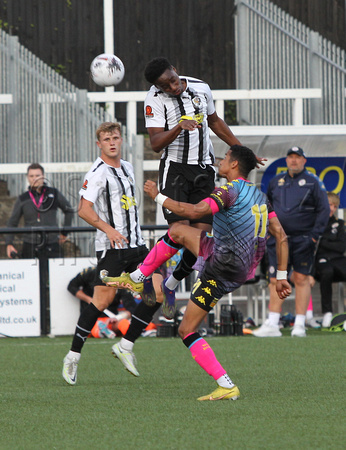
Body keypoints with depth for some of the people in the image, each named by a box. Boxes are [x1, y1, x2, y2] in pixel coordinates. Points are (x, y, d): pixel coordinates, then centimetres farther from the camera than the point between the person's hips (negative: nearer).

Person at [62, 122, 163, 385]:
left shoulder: (127, 168, 15)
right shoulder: (97, 173, -10)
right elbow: (84, 209, -18)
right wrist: (109, 230, -26)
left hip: (136, 245, 8)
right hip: (111, 247, -8)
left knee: (158, 293, -4)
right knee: (103, 300, -11)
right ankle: (74, 356, 1)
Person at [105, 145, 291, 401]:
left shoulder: (229, 191, -13)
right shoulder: (260, 196, 14)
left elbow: (193, 212, -24)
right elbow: (281, 236, 12)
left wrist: (158, 197, -11)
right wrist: (282, 276, 15)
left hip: (223, 268, -9)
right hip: (245, 268, 9)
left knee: (188, 332, -4)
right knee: (178, 230, 21)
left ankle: (227, 387, -12)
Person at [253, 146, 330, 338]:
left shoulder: (312, 182, 1)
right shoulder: (276, 182, 13)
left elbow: (323, 209, -1)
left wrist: (315, 234, -8)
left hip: (302, 241, -3)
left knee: (301, 279, -1)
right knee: (275, 281, -2)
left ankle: (299, 324, 3)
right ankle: (272, 324, -2)